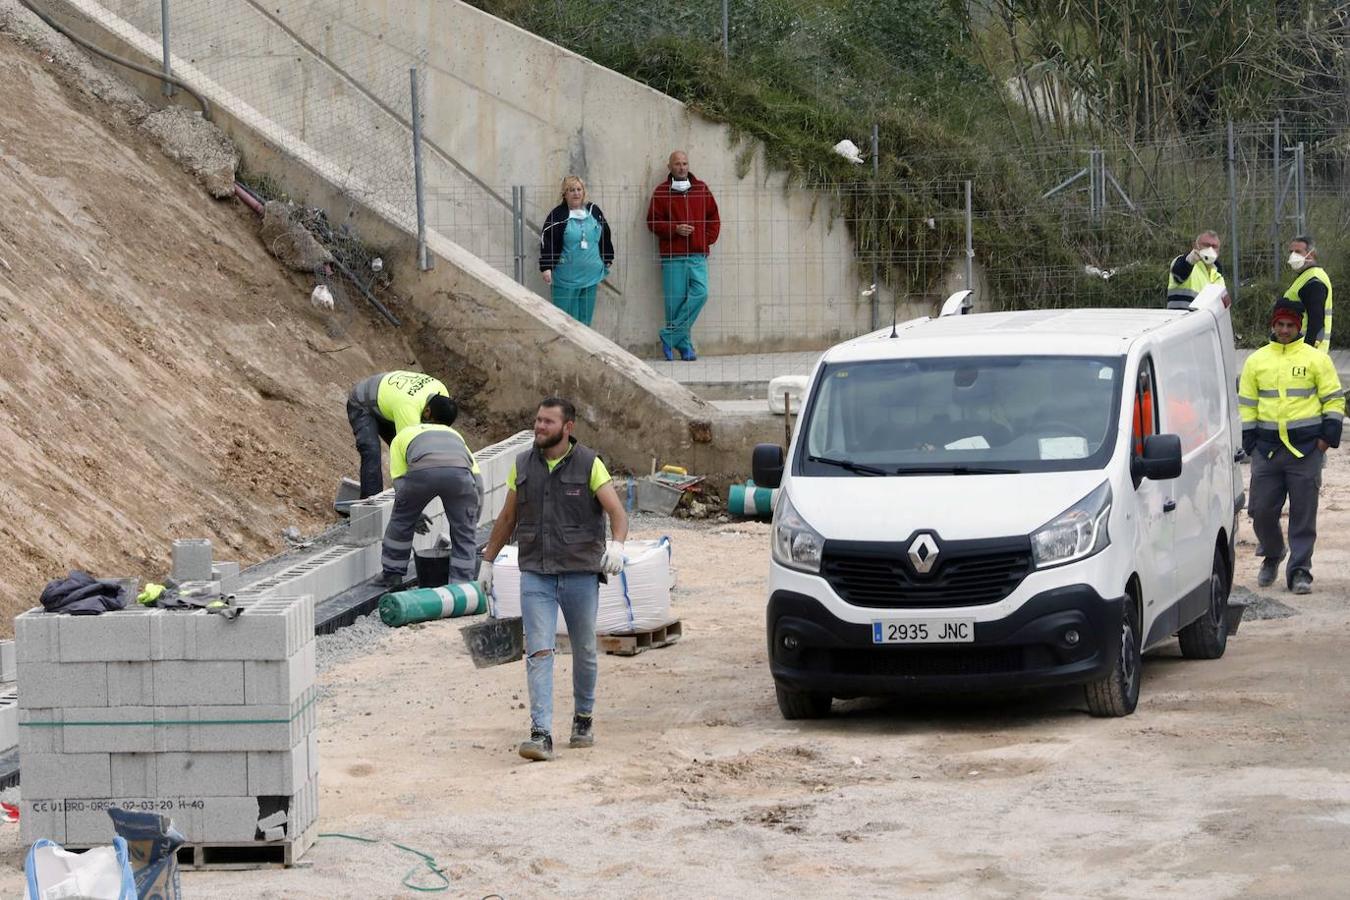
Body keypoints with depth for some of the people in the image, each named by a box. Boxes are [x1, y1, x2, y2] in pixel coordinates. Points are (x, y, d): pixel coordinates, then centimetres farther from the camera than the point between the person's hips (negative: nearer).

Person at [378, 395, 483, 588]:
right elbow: (477, 478, 36)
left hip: (422, 470, -1)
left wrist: (414, 516, 40)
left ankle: (392, 576, 35)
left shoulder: (404, 435, 37)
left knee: (401, 522, 26)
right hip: (459, 470, 1)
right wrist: (472, 519, 44)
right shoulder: (455, 435, 43)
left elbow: (399, 480, 28)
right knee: (464, 535, 19)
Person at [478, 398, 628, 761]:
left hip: (581, 573, -2)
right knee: (538, 653, -10)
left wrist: (616, 544, -32)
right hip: (535, 575, 2)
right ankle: (541, 734, -17)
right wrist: (487, 561, 20)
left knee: (584, 652, 12)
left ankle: (583, 718, 33)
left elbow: (616, 511, -12)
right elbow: (507, 519, 18)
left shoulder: (589, 465, -3)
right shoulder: (523, 466, 7)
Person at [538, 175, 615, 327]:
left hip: (590, 276, 5)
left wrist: (607, 261, 22)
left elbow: (605, 236, 18)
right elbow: (546, 241, -12)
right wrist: (546, 267, -20)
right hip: (566, 279, -5)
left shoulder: (593, 211, 6)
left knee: (585, 319, 10)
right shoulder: (558, 215, -8)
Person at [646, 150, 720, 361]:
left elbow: (713, 217, 18)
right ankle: (684, 346, 5)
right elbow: (653, 222, 1)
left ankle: (669, 336, -6)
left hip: (698, 256, 2)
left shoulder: (701, 189, 12)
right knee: (676, 301, -4)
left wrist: (708, 238, 5)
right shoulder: (662, 192, 3)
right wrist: (675, 229, -12)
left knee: (699, 294, -14)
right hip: (672, 256, -2)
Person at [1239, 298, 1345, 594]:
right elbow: (1246, 405, 13)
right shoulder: (1256, 361, 10)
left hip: (1306, 448, -2)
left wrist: (1327, 436, -5)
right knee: (1262, 510, 2)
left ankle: (1300, 572, 2)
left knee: (1303, 513, -3)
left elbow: (1334, 400, 5)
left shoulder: (1316, 359, 3)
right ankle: (1271, 557, 27)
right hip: (1267, 448, 2)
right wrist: (1250, 443, 6)